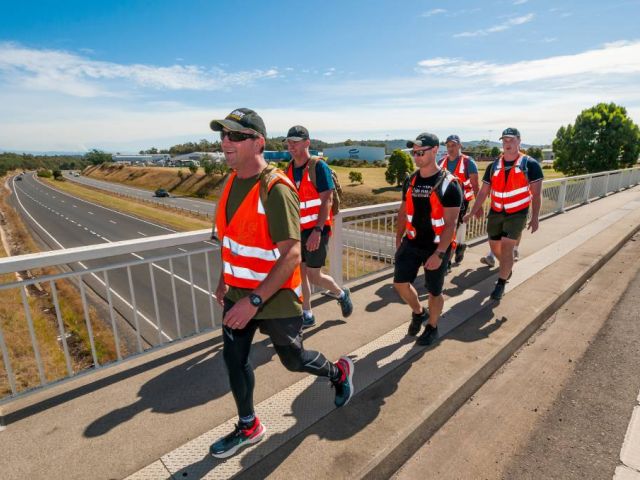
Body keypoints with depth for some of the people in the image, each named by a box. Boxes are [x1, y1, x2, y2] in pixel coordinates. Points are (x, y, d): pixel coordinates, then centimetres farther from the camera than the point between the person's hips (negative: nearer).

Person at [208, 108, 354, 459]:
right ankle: (248, 428, 38)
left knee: (293, 359, 13)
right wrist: (225, 280, 18)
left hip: (275, 298, -7)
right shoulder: (232, 182, 3)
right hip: (237, 294, 7)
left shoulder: (276, 189, -23)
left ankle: (339, 372, 44)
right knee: (234, 359, 13)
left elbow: (291, 255, -27)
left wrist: (254, 300, -29)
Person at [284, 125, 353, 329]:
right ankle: (307, 315, 23)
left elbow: (327, 200, -16)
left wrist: (317, 230, -24)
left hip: (316, 229, -6)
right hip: (298, 230, 6)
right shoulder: (289, 169, 8)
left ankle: (342, 294, 27)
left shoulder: (319, 167, -11)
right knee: (300, 272, 8)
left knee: (314, 275, -2)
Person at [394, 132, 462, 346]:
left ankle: (432, 328, 34)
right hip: (412, 243, 5)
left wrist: (439, 253, -22)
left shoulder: (449, 184, -14)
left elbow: (450, 223, -17)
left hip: (437, 247, -4)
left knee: (434, 291, 8)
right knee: (400, 282, 1)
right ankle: (418, 312, 31)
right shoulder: (410, 180, 4)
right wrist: (398, 239, 10)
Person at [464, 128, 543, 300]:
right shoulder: (493, 166, 4)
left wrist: (534, 217, -9)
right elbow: (483, 192, 6)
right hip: (495, 213, 4)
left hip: (517, 214, -4)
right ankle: (507, 269, 42)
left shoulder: (530, 164, -7)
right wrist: (472, 212, 1)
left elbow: (536, 193, -5)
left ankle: (501, 283, 8)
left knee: (506, 249, -9)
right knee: (494, 247, 13)